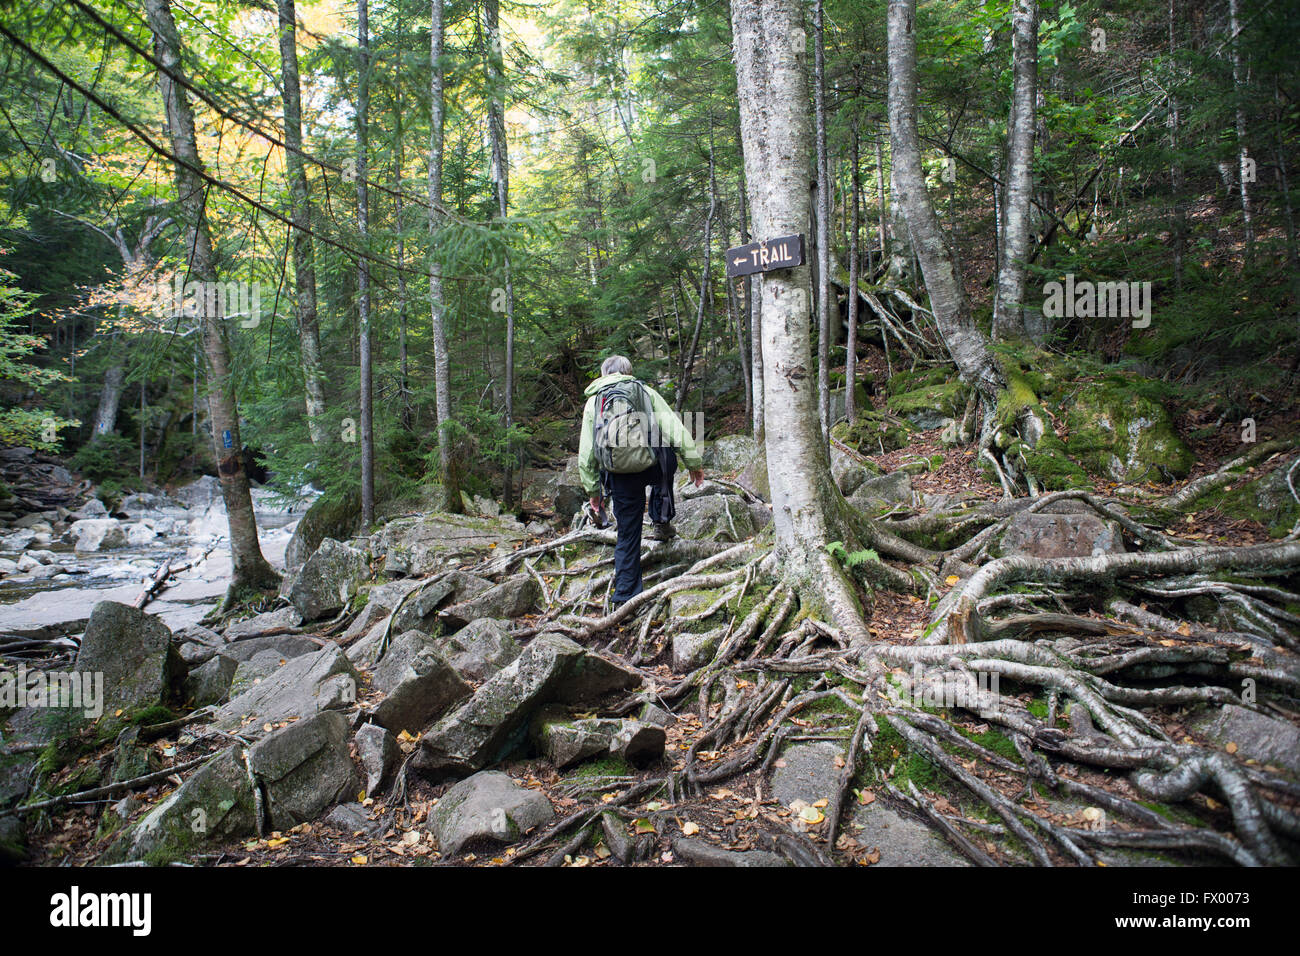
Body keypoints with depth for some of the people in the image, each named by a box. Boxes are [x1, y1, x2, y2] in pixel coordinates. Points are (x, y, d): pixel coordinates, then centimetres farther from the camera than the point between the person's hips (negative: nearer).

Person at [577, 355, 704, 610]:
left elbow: (586, 452, 14)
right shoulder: (646, 392, 14)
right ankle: (661, 523, 27)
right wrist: (693, 462, 7)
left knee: (628, 535, 11)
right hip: (652, 464, -1)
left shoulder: (593, 401, 18)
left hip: (620, 478, 1)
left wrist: (592, 488, 20)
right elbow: (675, 428, 4)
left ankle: (625, 595, 14)